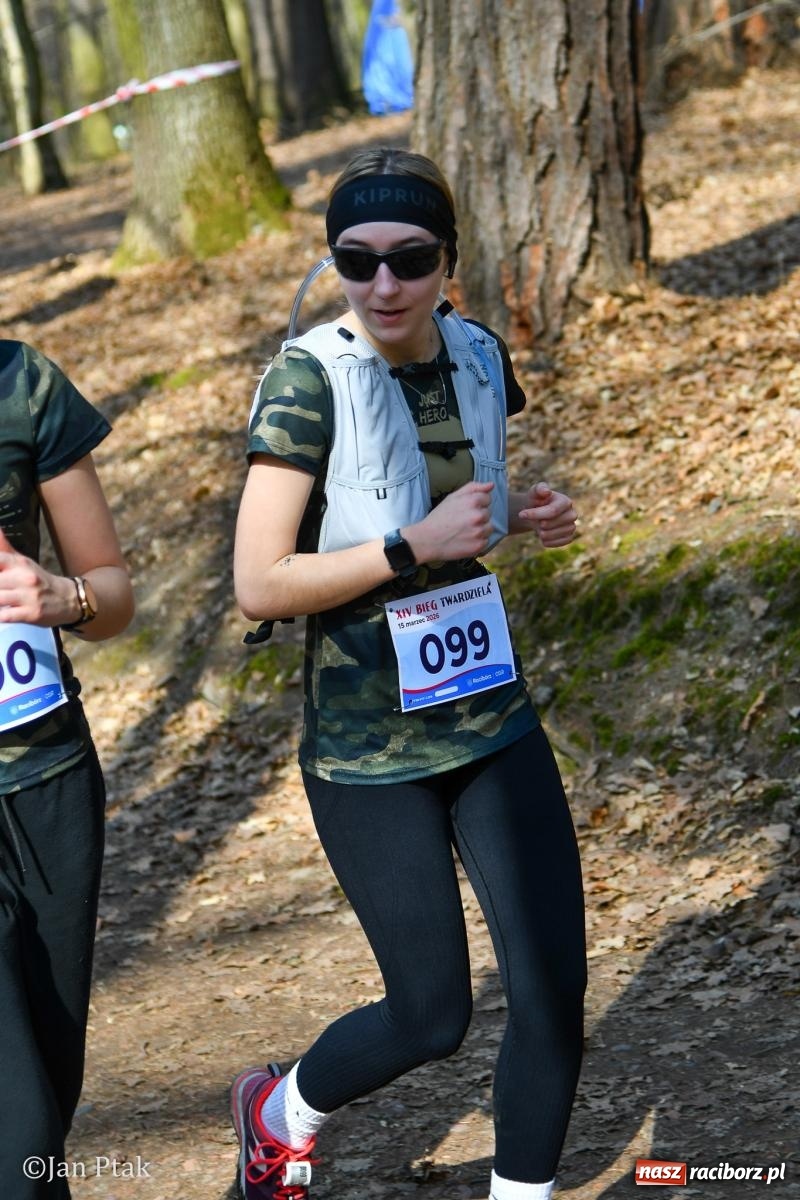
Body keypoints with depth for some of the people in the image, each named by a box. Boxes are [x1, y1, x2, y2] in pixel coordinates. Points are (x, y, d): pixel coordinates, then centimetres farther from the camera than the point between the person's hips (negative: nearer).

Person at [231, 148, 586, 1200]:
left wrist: (516, 515, -1)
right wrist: (413, 546, -27)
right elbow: (259, 585, -20)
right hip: (367, 753, -5)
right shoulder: (308, 381, -18)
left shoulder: (478, 358, 0)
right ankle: (281, 1111, 35)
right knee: (433, 1016, 4)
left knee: (555, 994, 2)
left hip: (490, 722, 5)